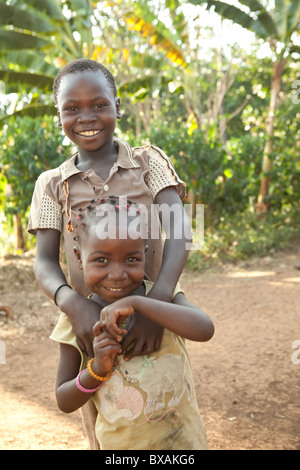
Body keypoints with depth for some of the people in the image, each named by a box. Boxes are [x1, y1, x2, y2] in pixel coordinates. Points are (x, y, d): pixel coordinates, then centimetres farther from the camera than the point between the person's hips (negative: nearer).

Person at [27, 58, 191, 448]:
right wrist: (74, 305, -29)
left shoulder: (150, 162, -1)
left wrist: (158, 300, -33)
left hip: (154, 326, -1)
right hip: (92, 327, 1)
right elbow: (45, 262, -6)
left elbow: (179, 230, -14)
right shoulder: (52, 185, 3)